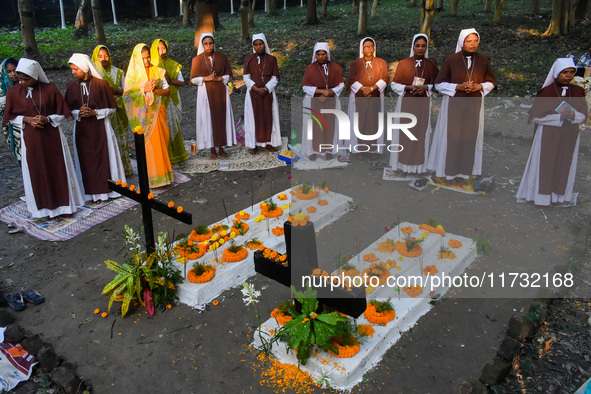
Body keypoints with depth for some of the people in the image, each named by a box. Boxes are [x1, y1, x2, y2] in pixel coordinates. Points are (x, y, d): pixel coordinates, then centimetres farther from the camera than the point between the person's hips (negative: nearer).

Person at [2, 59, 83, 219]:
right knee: (35, 173, 8)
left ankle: (63, 204, 22)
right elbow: (11, 117, 6)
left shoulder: (50, 89, -6)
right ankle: (41, 206, 23)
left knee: (58, 170, 7)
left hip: (52, 137, -1)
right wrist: (26, 119, -13)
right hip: (30, 139, 1)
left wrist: (47, 119, -17)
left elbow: (62, 114, 0)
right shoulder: (14, 92, -2)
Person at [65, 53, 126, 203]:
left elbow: (112, 108, -2)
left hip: (101, 127, -3)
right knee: (87, 160, 4)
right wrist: (79, 113, -12)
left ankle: (109, 188, 17)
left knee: (105, 157, 4)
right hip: (81, 129, 3)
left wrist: (94, 112, -14)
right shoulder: (71, 87, 4)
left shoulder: (101, 84, -6)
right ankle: (93, 191, 13)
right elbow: (68, 110, 9)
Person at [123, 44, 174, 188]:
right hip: (141, 113, -2)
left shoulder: (158, 71, 8)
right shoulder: (132, 73, 2)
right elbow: (128, 93, -4)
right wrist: (143, 89, -16)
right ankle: (151, 177, 3)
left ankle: (162, 173, 15)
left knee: (160, 142, 3)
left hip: (156, 111, 2)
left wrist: (154, 89, -13)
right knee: (148, 144, -3)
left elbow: (166, 91, 5)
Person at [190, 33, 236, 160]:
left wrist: (219, 78, -12)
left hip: (221, 92, 1)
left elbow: (229, 75, 7)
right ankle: (212, 150, 7)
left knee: (222, 118, 2)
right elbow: (193, 79, 2)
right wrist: (206, 78, -13)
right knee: (208, 119, -1)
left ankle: (221, 148, 11)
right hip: (205, 93, -1)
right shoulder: (197, 59, 1)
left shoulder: (222, 57, 4)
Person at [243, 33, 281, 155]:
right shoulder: (249, 59, 4)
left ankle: (268, 143, 10)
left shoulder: (271, 59, 4)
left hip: (268, 92, 0)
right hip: (253, 93, 0)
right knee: (253, 117, 0)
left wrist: (266, 89, -13)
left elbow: (275, 78, 1)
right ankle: (254, 145, 4)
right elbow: (246, 78, -1)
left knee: (268, 117, 2)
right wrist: (257, 89, -14)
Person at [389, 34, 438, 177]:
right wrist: (409, 87, -14)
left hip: (423, 104, 1)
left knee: (421, 133, 1)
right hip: (406, 103, -1)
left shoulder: (432, 64, 7)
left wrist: (425, 87, -10)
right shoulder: (403, 63, 2)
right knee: (404, 133, -1)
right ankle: (402, 165, 7)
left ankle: (419, 167, 9)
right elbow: (394, 84, 2)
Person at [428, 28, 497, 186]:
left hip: (474, 105, 2)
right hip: (453, 104, -2)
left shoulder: (484, 60, 2)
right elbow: (439, 84, -3)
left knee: (469, 138, 3)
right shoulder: (450, 60, -5)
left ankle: (463, 174, 14)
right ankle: (449, 174, 12)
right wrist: (458, 87, -16)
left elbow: (491, 82, 10)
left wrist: (478, 87, -10)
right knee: (452, 138, 0)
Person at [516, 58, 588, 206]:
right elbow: (535, 116, -10)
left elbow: (583, 116, 7)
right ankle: (542, 198, 9)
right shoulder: (546, 91, -6)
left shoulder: (578, 92, 6)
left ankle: (561, 196, 18)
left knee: (565, 166, 8)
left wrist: (573, 114, -16)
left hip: (569, 137, 4)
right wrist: (559, 116, -18)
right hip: (548, 137, -4)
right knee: (545, 166, 0)